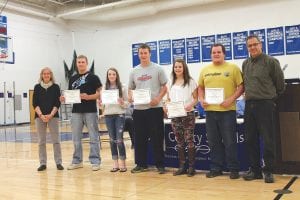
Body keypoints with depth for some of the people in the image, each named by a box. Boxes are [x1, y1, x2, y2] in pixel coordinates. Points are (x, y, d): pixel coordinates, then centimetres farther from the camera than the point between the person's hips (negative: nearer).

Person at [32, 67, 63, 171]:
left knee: (56, 140, -2)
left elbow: (57, 103, -1)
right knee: (41, 141, 3)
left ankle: (58, 163, 4)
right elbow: (35, 103, 2)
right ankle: (43, 163, 11)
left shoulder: (56, 87, 4)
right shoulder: (37, 87, 6)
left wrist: (51, 115, -13)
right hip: (40, 116, 1)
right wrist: (41, 115, -11)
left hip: (53, 116, -1)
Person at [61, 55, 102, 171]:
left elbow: (100, 93, -5)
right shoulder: (73, 79, 15)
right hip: (76, 111, 5)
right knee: (76, 138, 10)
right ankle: (77, 161, 21)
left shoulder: (93, 77, 0)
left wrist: (88, 97, -20)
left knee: (93, 138, 0)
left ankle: (95, 161, 6)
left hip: (90, 111, -5)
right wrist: (64, 98, -3)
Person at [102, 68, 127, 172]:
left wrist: (122, 103, -17)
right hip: (108, 115, 3)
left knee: (119, 139, -6)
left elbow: (127, 103, 3)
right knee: (112, 140, 7)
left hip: (119, 115, -3)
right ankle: (115, 163, 15)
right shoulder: (104, 88, 8)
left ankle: (122, 163, 5)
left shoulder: (122, 88, 1)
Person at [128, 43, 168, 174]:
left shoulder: (157, 69, 2)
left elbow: (164, 87, 1)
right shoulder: (134, 71, 11)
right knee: (139, 138, 8)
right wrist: (130, 97, -6)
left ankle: (160, 164, 11)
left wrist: (158, 98, -15)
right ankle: (141, 164, 20)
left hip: (155, 108, -3)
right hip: (138, 109, 4)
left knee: (157, 137, 0)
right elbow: (130, 88, 16)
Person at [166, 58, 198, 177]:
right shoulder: (170, 83, 13)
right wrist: (167, 106, -5)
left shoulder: (191, 82, 1)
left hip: (188, 114, -4)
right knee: (179, 142, 8)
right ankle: (181, 167, 15)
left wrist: (190, 105, -21)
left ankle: (191, 167, 4)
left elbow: (196, 98, -1)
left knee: (189, 140, -4)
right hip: (174, 115, 4)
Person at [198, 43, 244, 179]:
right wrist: (201, 100, 1)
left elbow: (241, 86, -3)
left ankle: (233, 169, 12)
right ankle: (216, 168, 21)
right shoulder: (205, 70, 12)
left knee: (230, 142, 1)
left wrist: (231, 99, -16)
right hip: (210, 110, 4)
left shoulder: (233, 68, 0)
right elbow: (201, 88, 19)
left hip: (227, 110, -4)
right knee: (214, 142, 10)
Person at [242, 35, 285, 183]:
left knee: (268, 140, -2)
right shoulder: (245, 64, 13)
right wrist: (250, 95, 14)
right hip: (249, 105, 6)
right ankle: (255, 170, 19)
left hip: (266, 105, -5)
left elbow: (280, 83, 3)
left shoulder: (271, 62, -4)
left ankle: (268, 171, 9)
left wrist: (272, 96, 11)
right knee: (250, 139, 8)